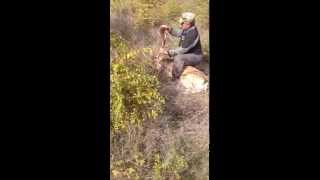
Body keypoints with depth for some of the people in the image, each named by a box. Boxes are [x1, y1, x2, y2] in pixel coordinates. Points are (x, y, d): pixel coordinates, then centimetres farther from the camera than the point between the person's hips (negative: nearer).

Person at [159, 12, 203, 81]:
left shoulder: (192, 34, -30)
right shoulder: (187, 29, -3)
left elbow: (182, 50, -29)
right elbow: (177, 33, 16)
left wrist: (167, 52, -27)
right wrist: (168, 28, -2)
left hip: (195, 56, -10)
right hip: (188, 53, 10)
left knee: (178, 58, -32)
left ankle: (175, 80, -19)